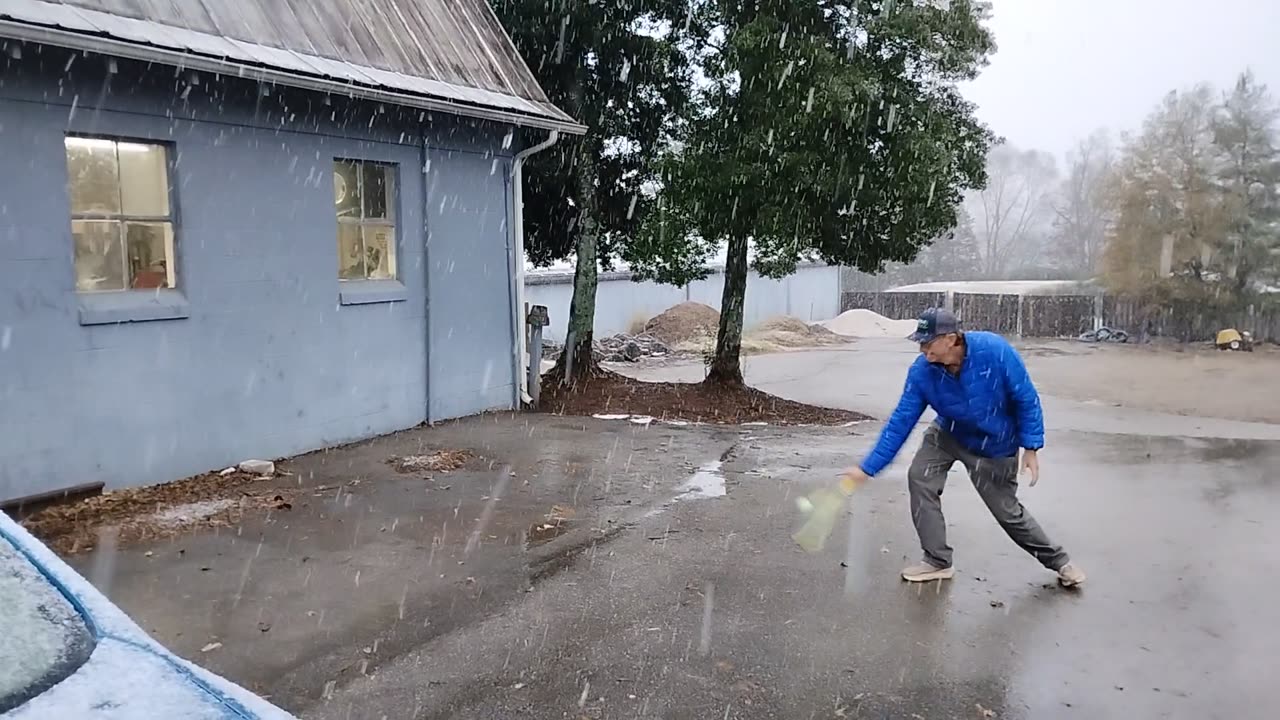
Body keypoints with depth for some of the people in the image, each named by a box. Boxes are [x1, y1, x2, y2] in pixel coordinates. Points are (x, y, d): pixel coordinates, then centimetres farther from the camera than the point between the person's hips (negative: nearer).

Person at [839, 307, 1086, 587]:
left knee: (1008, 512, 4)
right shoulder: (921, 371, -24)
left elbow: (1026, 398, -20)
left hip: (994, 445, -3)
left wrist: (1031, 447, -21)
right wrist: (867, 468, -22)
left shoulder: (994, 350, -33)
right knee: (919, 477, -17)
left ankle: (1058, 560, 32)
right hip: (949, 434, 3)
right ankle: (938, 561, -2)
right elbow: (900, 422, -19)